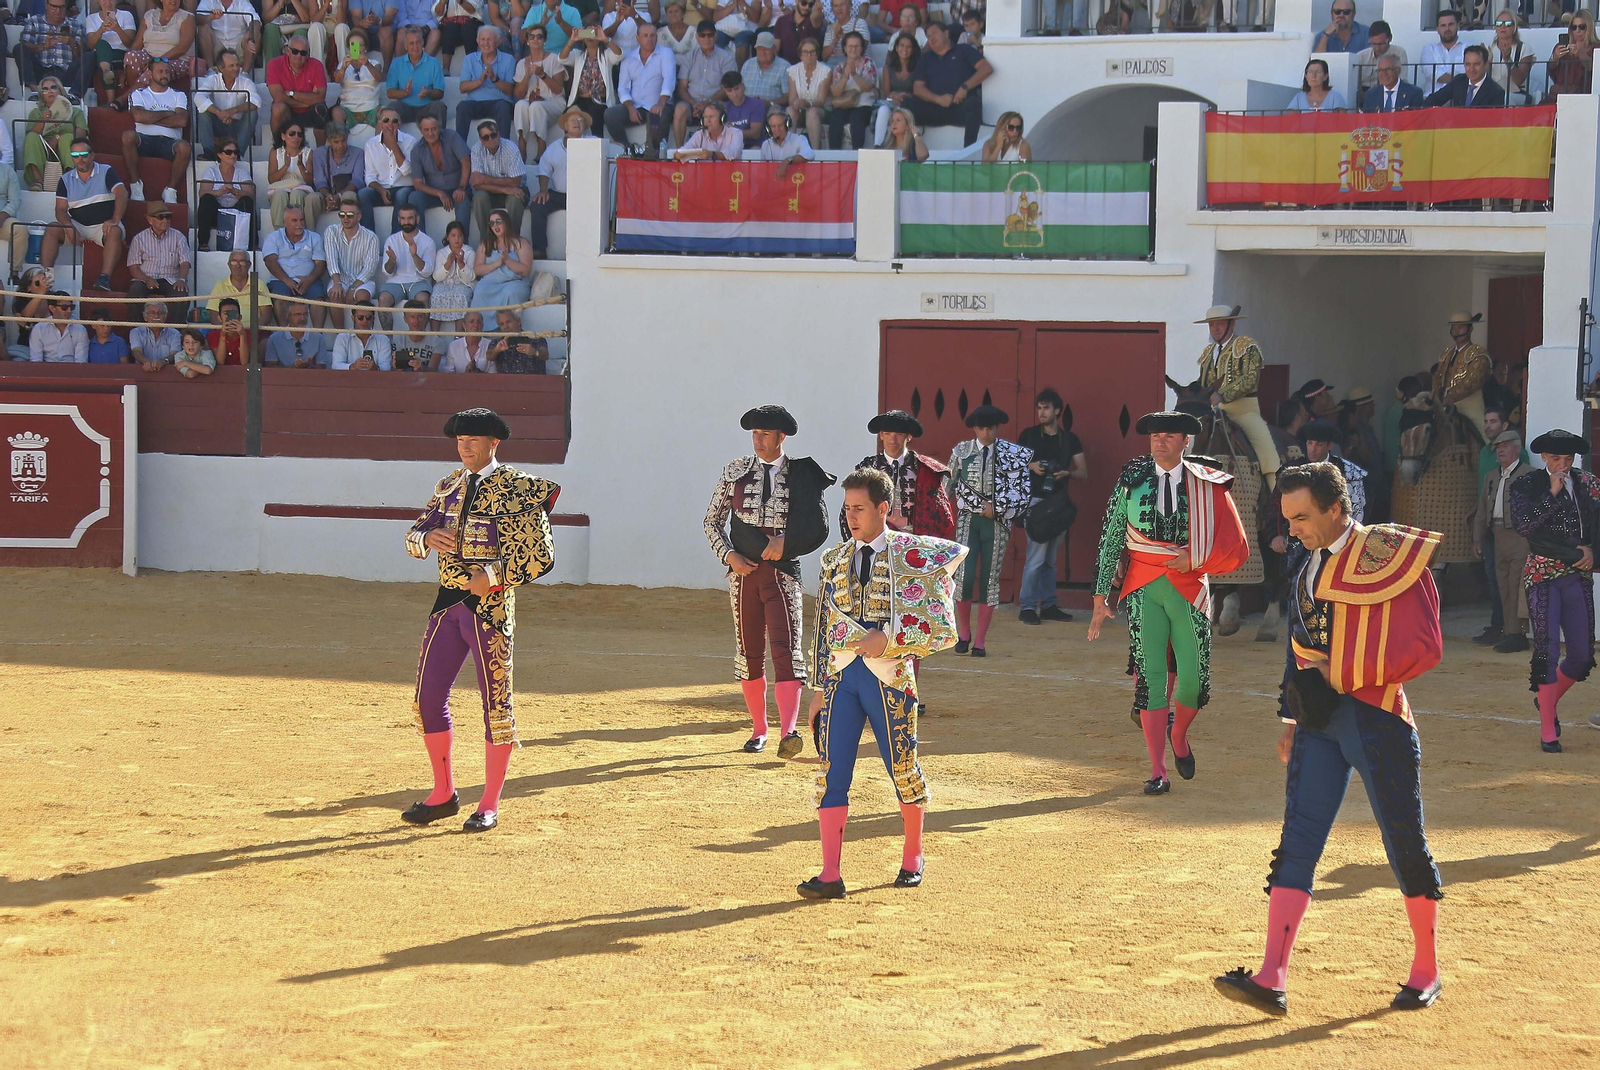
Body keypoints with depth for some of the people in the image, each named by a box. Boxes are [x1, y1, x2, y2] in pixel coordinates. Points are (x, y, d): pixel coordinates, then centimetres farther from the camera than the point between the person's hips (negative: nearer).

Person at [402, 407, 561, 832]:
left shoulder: (516, 489, -5)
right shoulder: (449, 486, 14)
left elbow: (541, 556, -8)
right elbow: (413, 538, 12)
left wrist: (496, 575, -21)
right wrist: (428, 536, -12)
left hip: (490, 606, -6)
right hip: (447, 604, 6)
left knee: (496, 702, 0)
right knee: (427, 697, 5)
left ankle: (490, 805, 8)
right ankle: (443, 794, 19)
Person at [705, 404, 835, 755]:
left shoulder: (803, 475, 1)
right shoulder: (735, 471, 7)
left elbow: (818, 529, 3)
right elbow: (712, 521, 11)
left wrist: (784, 543, -11)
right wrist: (729, 555, -4)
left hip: (783, 572, -3)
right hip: (743, 571, 3)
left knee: (786, 648, -15)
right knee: (748, 653, 7)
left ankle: (788, 732, -25)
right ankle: (758, 730, 19)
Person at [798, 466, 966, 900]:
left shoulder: (911, 555, -4)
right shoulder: (835, 560, 10)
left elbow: (939, 628, -7)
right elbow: (824, 628, 14)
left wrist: (888, 640, -15)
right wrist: (819, 688, 12)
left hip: (888, 676, -3)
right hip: (840, 675, 3)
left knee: (903, 769, 9)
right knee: (831, 772, -5)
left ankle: (913, 856, 31)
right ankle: (830, 875, -5)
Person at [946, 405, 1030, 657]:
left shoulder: (1013, 454, 0)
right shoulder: (961, 451, 3)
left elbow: (1020, 492, -2)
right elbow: (953, 484, 4)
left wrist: (997, 510, -11)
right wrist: (981, 506, -5)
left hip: (997, 522, 0)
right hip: (968, 519, 0)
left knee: (990, 580, 2)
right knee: (964, 577, -11)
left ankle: (980, 641, 10)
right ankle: (964, 631, 12)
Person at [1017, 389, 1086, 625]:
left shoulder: (1070, 439, 11)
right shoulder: (1029, 435, 4)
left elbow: (1083, 472, 10)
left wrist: (1067, 473, -10)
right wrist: (1031, 466, -12)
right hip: (1035, 500, -4)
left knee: (1051, 558, 9)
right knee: (1037, 554, -11)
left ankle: (1049, 605, 14)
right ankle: (1028, 607, -8)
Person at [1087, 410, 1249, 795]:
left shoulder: (1208, 486, 1)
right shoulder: (1131, 482, 4)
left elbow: (1235, 548, 1)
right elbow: (1109, 542, 5)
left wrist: (1194, 560, -11)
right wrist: (1100, 600, 1)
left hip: (1189, 587, 0)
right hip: (1143, 590, 0)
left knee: (1194, 679, -3)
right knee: (1149, 677, -5)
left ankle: (1179, 734, 31)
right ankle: (1158, 771, 0)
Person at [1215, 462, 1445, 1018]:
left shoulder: (1390, 556, -9)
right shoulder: (1307, 563, 14)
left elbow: (1424, 647, -13)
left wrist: (1343, 675, -14)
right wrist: (1292, 716, 17)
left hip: (1375, 716, -6)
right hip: (1319, 715, 6)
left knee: (1404, 841, 3)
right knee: (1297, 841, -4)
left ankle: (1426, 971, 21)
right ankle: (1271, 980, -11)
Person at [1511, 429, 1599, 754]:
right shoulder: (1527, 484, -2)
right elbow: (1523, 525, -15)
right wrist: (1553, 494, -18)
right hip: (1543, 576, -4)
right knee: (1547, 650, -8)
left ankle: (1550, 699, 33)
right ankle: (1548, 729, 0)